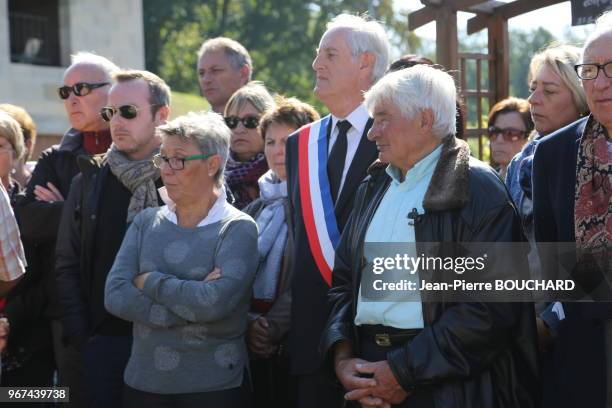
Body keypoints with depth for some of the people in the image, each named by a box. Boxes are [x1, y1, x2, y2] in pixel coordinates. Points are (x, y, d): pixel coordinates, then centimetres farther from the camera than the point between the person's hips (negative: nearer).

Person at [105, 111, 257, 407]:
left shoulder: (237, 228, -7)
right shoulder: (146, 222, 6)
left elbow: (216, 302, -22)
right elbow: (115, 296, -7)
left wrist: (151, 282, -10)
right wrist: (189, 308, -16)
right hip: (143, 382, 4)